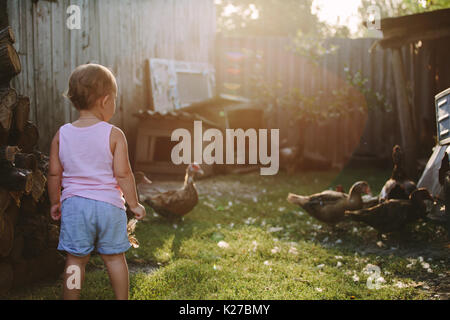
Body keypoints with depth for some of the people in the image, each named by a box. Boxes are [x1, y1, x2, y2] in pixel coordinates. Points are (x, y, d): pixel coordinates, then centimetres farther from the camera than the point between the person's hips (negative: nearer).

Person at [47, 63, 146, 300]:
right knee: (114, 257, 12)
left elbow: (54, 174, 4)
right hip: (109, 204, -1)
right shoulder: (114, 135, -9)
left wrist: (55, 202, 18)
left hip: (74, 204, 2)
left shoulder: (62, 134, 0)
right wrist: (134, 204, 2)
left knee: (75, 259, 9)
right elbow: (123, 174, -10)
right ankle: (122, 298, 23)